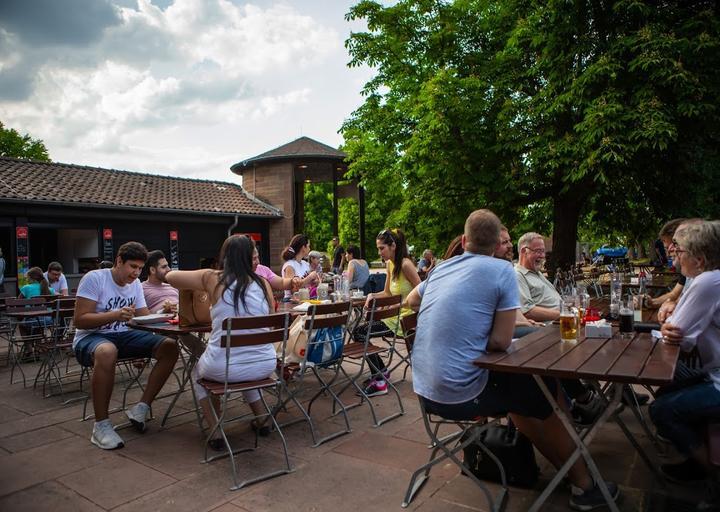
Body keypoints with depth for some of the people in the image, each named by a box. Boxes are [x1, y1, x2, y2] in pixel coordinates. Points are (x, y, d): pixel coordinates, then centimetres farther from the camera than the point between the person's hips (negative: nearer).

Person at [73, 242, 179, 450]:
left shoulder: (135, 284, 8)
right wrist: (115, 315, -29)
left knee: (170, 346, -15)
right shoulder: (94, 278, -11)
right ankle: (101, 425, -28)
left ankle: (141, 408, -9)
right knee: (107, 352, -43)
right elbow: (80, 320, -16)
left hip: (122, 335, 6)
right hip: (90, 337, -6)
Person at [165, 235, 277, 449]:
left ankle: (215, 432, 22)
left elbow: (170, 276, 8)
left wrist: (196, 286, 25)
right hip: (265, 366, 3)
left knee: (198, 372, 33)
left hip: (223, 368, -2)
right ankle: (262, 419, 35)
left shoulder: (212, 278, -5)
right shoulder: (263, 283, 0)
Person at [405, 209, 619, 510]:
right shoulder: (502, 270, -9)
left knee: (522, 393, 29)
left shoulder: (441, 268, 8)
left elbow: (410, 301, 26)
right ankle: (584, 485, 31)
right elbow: (500, 342, -13)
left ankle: (568, 470, 44)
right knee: (548, 392, 18)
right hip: (461, 395, -6)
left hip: (424, 391, 7)